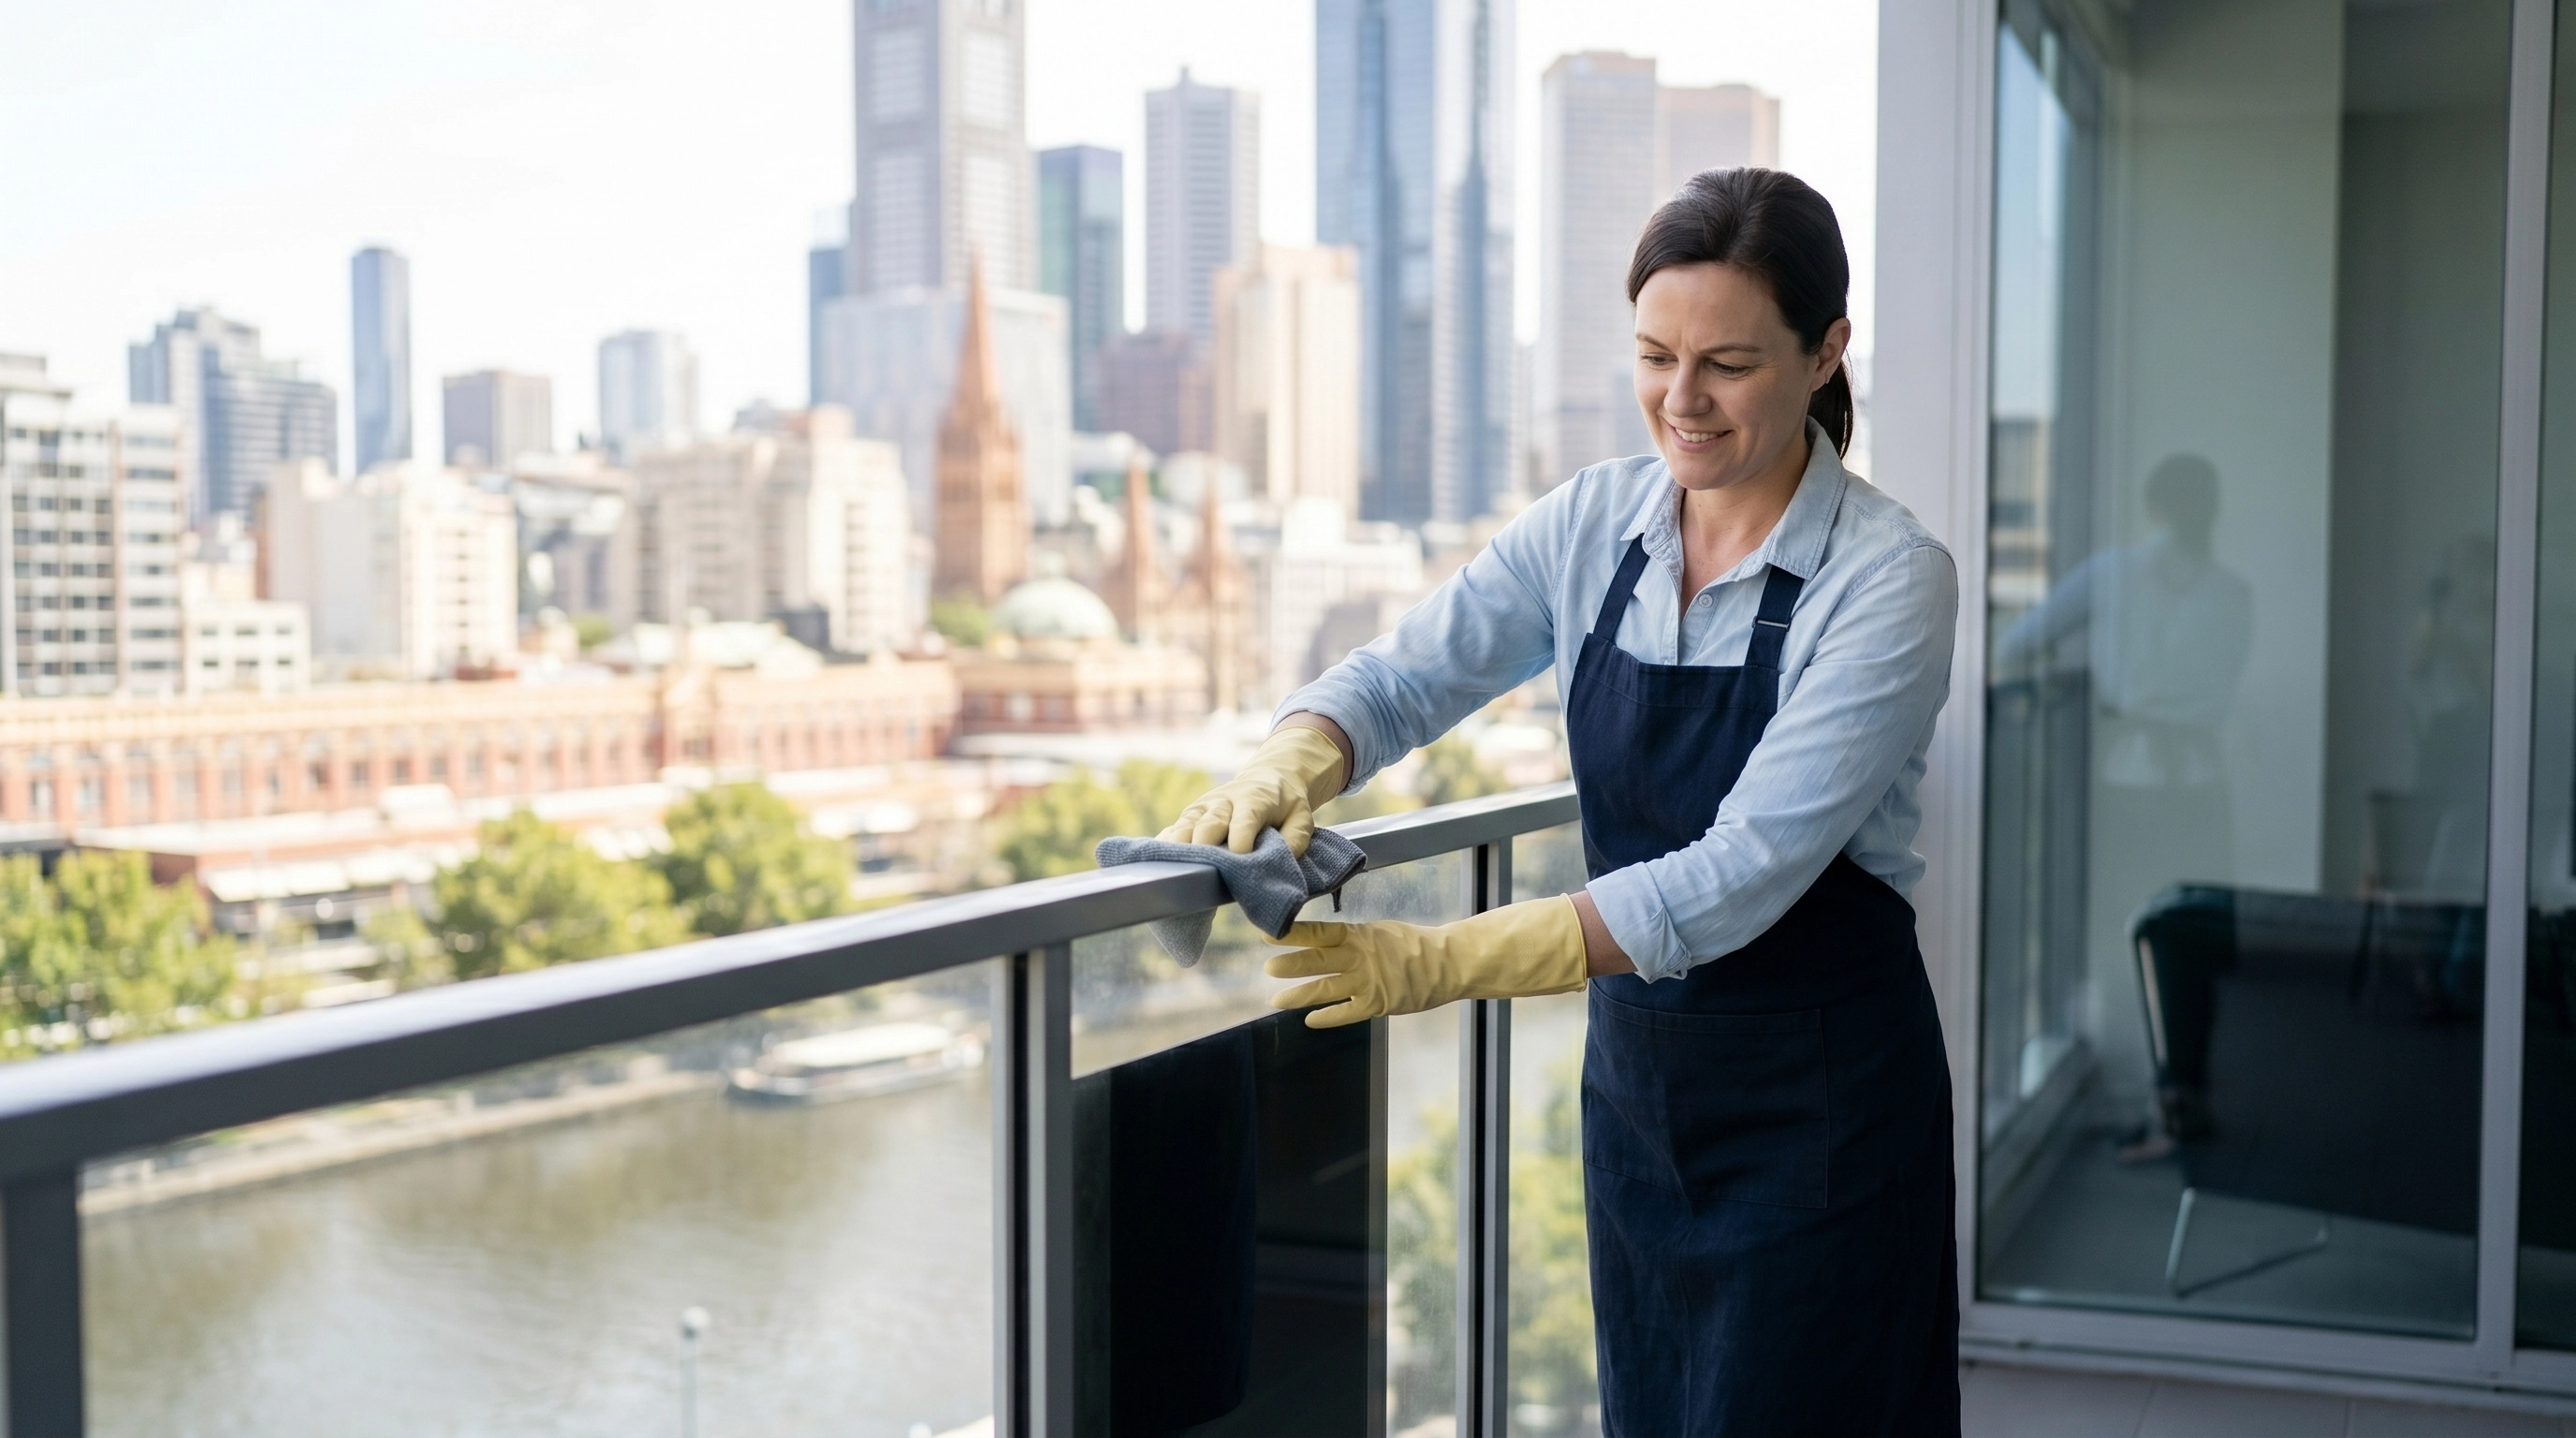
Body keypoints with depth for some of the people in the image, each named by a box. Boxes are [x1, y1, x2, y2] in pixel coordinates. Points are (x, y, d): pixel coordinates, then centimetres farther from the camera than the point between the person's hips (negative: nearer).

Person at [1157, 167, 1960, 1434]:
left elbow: (1744, 876, -26)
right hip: (1637, 1080, 5)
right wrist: (1291, 762, -27)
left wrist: (1445, 962, -34)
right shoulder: (1590, 525, -2)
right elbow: (1402, 675, -3)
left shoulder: (1888, 576, -18)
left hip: (1820, 1105, -4)